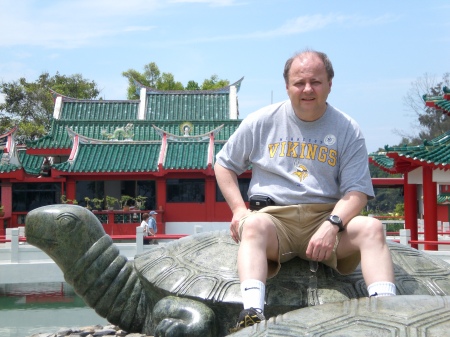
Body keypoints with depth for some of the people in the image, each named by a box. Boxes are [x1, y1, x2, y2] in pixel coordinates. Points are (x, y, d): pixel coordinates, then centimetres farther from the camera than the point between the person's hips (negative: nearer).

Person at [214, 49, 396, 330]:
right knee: (253, 225, -35)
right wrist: (238, 209, 0)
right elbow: (224, 165, 17)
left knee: (371, 228, -27)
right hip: (274, 217, -1)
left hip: (327, 216, 1)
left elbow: (356, 190, -1)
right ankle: (252, 314, -51)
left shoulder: (347, 130, 6)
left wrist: (333, 224, -21)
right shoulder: (262, 122, 8)